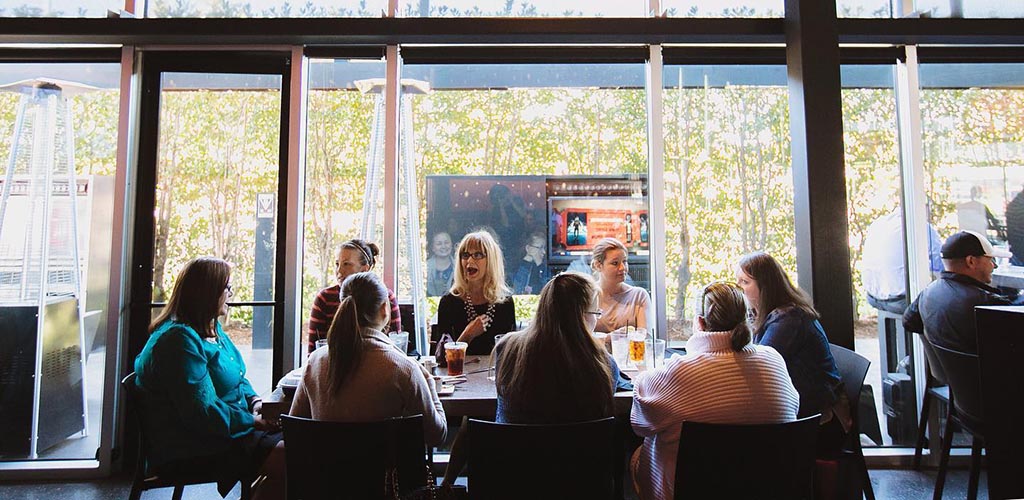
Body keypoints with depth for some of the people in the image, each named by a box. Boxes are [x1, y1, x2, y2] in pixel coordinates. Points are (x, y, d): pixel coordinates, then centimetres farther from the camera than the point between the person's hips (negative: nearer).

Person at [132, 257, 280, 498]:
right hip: (191, 450, -9)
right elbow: (203, 415, -24)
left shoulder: (212, 329, 11)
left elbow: (237, 378, 21)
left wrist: (254, 400, 2)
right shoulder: (178, 340, -20)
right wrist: (253, 421, -16)